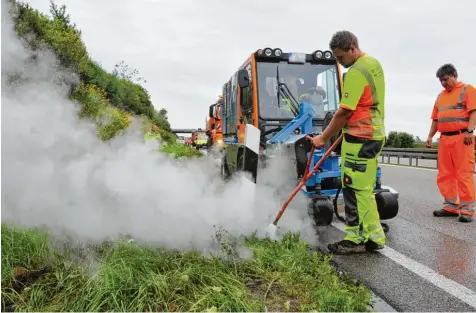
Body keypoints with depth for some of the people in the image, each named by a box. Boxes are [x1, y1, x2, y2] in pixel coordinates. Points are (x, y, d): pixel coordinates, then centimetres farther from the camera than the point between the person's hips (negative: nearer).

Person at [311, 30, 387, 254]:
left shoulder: (356, 73, -17)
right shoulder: (374, 64, 15)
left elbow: (344, 112, -18)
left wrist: (323, 138, -10)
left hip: (360, 138, -10)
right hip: (373, 134, 10)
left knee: (354, 190, -3)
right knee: (363, 190, 15)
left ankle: (356, 240, 5)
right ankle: (373, 237, 22)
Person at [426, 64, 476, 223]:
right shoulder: (440, 96, 21)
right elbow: (436, 119, 21)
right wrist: (430, 136, 10)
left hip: (461, 137, -6)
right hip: (444, 138, 7)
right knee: (445, 175, 6)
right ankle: (451, 206, 14)